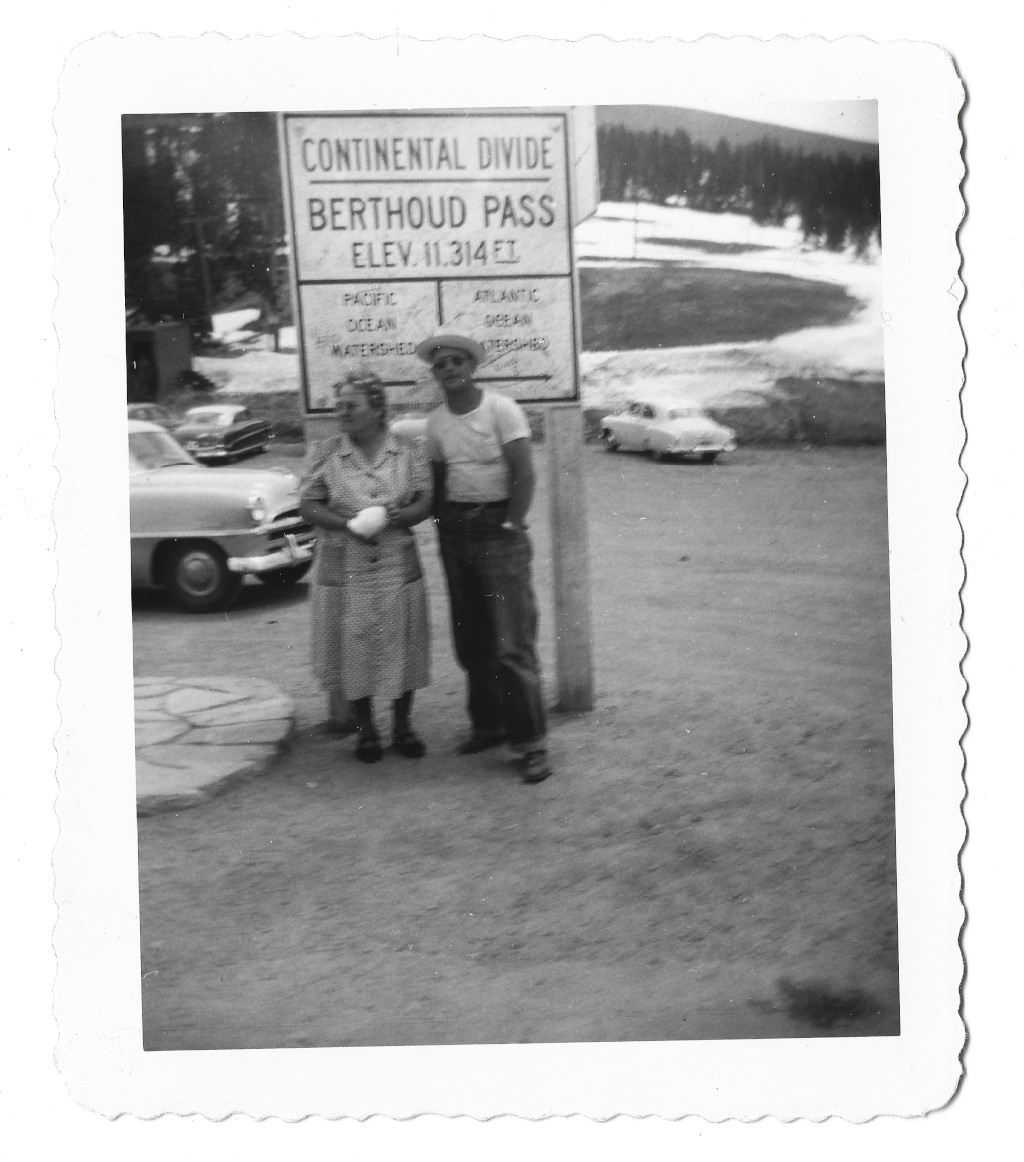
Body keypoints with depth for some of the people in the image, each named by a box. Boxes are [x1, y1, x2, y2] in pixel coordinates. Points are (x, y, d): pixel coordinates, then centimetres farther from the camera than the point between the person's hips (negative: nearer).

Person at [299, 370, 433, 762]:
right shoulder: (324, 454, 1)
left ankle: (402, 727, 24)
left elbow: (425, 503, 0)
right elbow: (309, 507, -2)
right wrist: (348, 524, -18)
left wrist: (397, 516, -20)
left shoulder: (407, 453, 2)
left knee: (401, 648, 7)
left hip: (398, 568, 1)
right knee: (354, 651, 6)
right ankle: (365, 730, 22)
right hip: (345, 571, 0)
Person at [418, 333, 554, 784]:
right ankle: (488, 724, 25)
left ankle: (531, 743, -5)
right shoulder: (435, 422, 10)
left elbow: (524, 473, -11)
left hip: (498, 525, -6)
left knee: (511, 641, -9)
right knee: (470, 640, 11)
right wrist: (444, 534, 8)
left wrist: (511, 526, -15)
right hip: (455, 531, 6)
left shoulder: (501, 409, -7)